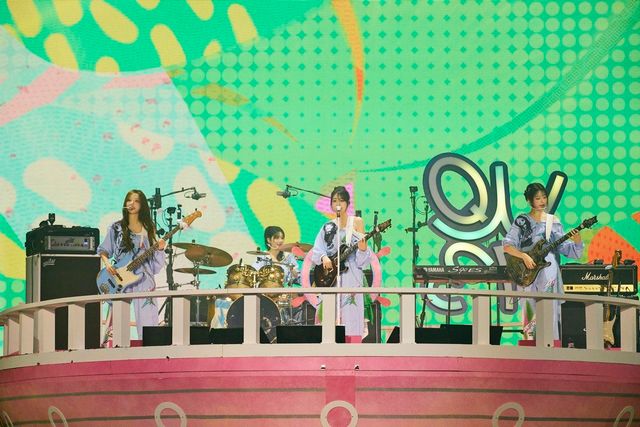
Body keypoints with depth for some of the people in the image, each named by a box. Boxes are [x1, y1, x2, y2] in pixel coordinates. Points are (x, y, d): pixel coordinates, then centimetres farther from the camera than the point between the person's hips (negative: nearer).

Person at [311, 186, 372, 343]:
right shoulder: (328, 227, 13)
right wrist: (324, 257, -15)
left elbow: (362, 260, -2)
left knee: (351, 317, -9)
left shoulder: (356, 222, 3)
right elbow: (316, 251, 5)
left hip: (350, 276, -3)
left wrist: (363, 249, -23)